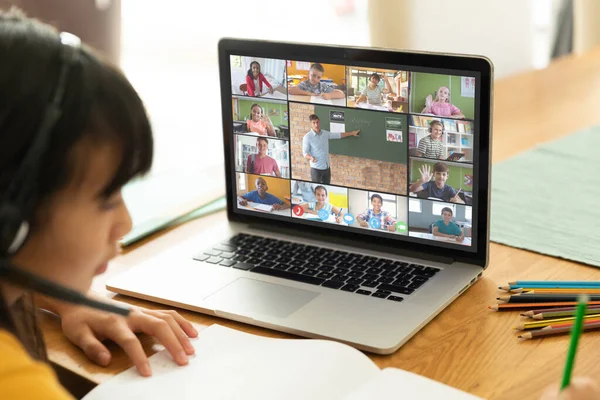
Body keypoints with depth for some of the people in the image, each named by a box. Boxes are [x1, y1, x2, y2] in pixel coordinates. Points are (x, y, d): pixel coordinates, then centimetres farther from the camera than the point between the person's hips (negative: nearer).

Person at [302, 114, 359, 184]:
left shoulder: (325, 133, 4)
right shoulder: (307, 137, -12)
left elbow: (338, 135, 19)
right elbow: (305, 153, -11)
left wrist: (352, 133, 24)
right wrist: (311, 158, -33)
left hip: (327, 168, 6)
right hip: (316, 169, -6)